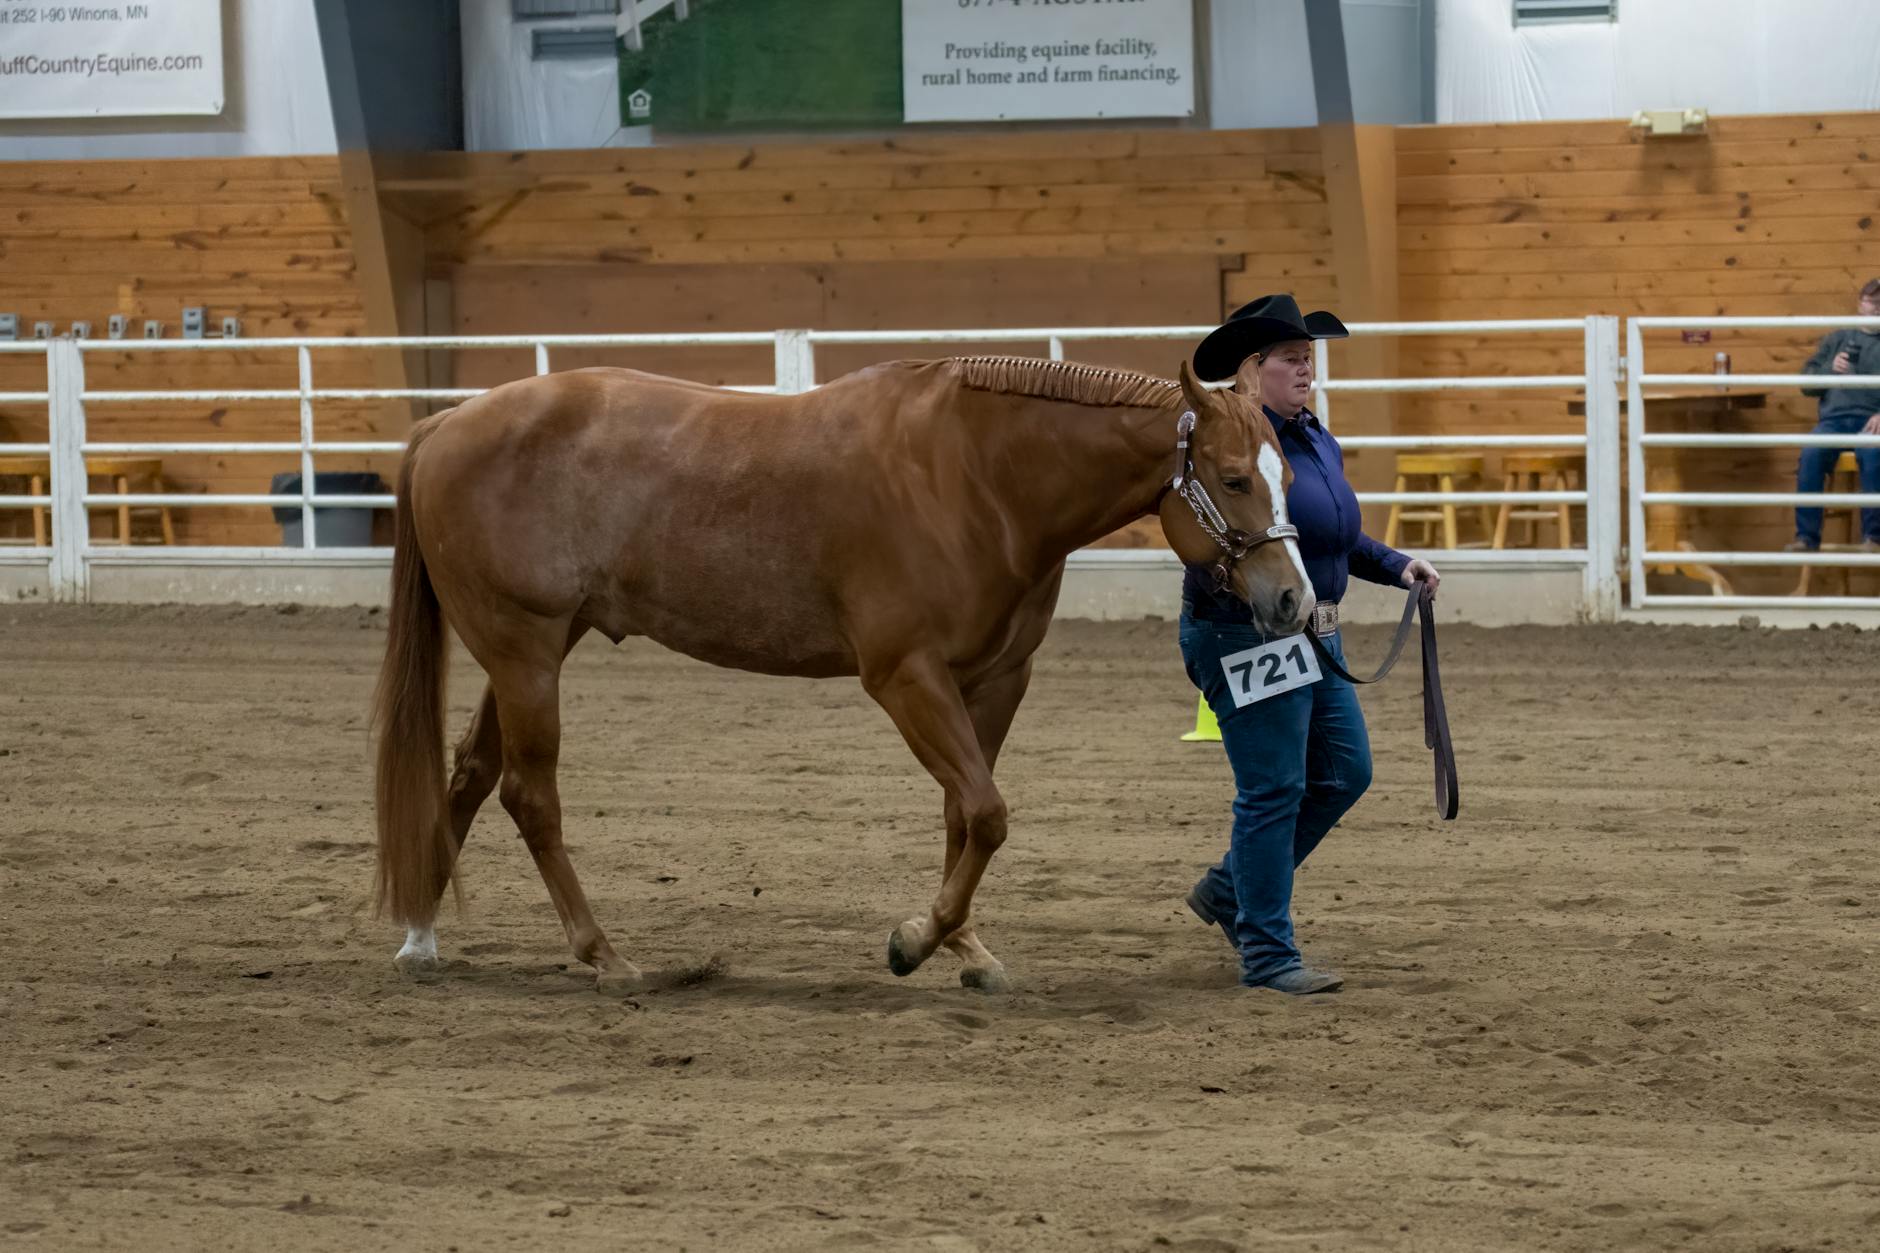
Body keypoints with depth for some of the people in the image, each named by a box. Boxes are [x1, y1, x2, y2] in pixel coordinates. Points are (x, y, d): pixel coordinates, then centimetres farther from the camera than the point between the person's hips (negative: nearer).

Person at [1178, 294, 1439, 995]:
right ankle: (1267, 956, 1)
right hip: (1245, 634, -10)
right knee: (1273, 791, -6)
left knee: (1344, 774, 12)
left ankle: (1228, 890, 27)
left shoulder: (1319, 442, 13)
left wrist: (1395, 566, 13)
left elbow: (1340, 538, 26)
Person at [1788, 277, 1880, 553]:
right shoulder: (1838, 338, 21)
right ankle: (1806, 536, -27)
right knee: (1812, 453, -31)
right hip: (1834, 418, 2)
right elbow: (1806, 383, 17)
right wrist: (1830, 370, -4)